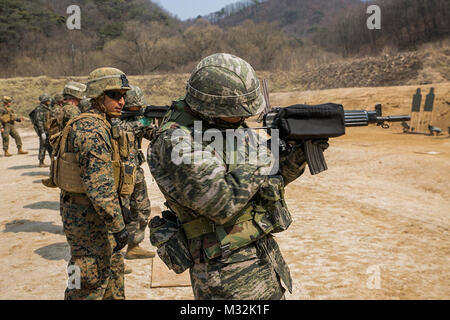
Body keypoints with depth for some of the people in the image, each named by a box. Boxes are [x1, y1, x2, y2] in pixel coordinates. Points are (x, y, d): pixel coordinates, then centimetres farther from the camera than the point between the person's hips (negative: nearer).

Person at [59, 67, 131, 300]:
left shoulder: (101, 125, 11)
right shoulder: (92, 129, -22)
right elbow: (99, 185, -28)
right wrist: (118, 225, -26)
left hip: (93, 211, 10)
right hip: (87, 215, -10)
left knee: (113, 265, 22)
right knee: (92, 280, 0)